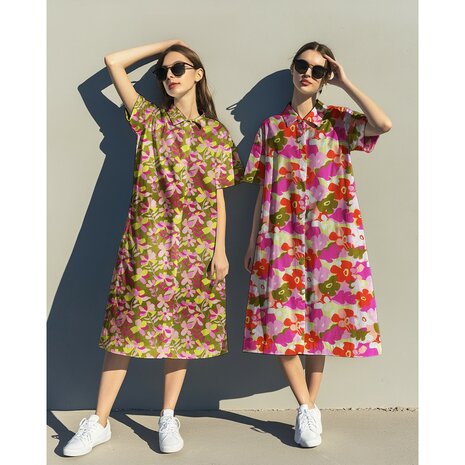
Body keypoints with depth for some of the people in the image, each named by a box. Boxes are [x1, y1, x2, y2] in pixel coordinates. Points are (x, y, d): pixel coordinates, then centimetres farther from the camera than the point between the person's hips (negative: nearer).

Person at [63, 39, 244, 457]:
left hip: (196, 241, 1)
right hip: (148, 236, 0)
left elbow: (219, 197, 6)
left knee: (184, 325, 4)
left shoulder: (217, 133, 9)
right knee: (129, 321, -1)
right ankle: (99, 422, 8)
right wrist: (168, 43, 14)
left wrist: (220, 249, -2)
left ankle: (168, 418, 17)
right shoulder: (150, 119, 10)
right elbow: (114, 62, 7)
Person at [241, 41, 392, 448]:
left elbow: (384, 124, -13)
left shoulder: (338, 121, 8)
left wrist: (345, 82, -3)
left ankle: (309, 407, 20)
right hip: (281, 234, 1)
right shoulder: (271, 126, 11)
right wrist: (252, 243, 7)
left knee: (321, 317, 4)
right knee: (282, 319, -3)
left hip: (328, 233, -1)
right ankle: (308, 409, 12)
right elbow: (264, 191, 10)